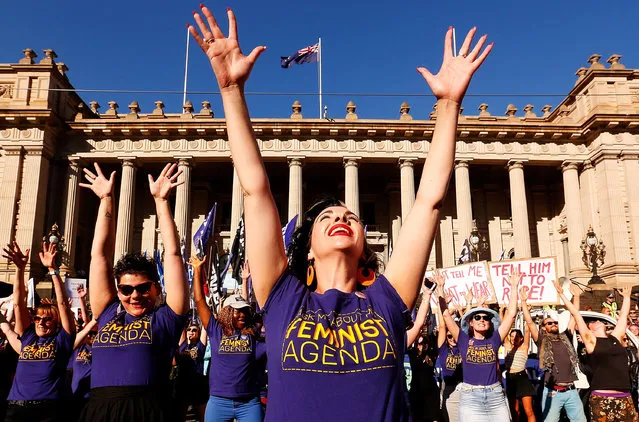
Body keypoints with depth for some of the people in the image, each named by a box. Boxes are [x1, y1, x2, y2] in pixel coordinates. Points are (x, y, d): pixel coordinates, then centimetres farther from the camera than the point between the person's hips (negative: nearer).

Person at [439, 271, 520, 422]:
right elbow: (446, 315, 0)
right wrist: (441, 288, 0)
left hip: (496, 396, 1)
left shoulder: (494, 340, 7)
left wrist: (514, 287, 5)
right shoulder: (464, 340, 4)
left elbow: (511, 314, 5)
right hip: (470, 397, -1)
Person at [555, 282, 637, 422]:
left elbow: (623, 315, 26)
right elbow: (576, 314, 5)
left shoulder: (616, 337, 15)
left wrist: (626, 296, 36)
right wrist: (562, 294, 7)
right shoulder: (590, 340, 5)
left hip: (625, 398, 4)